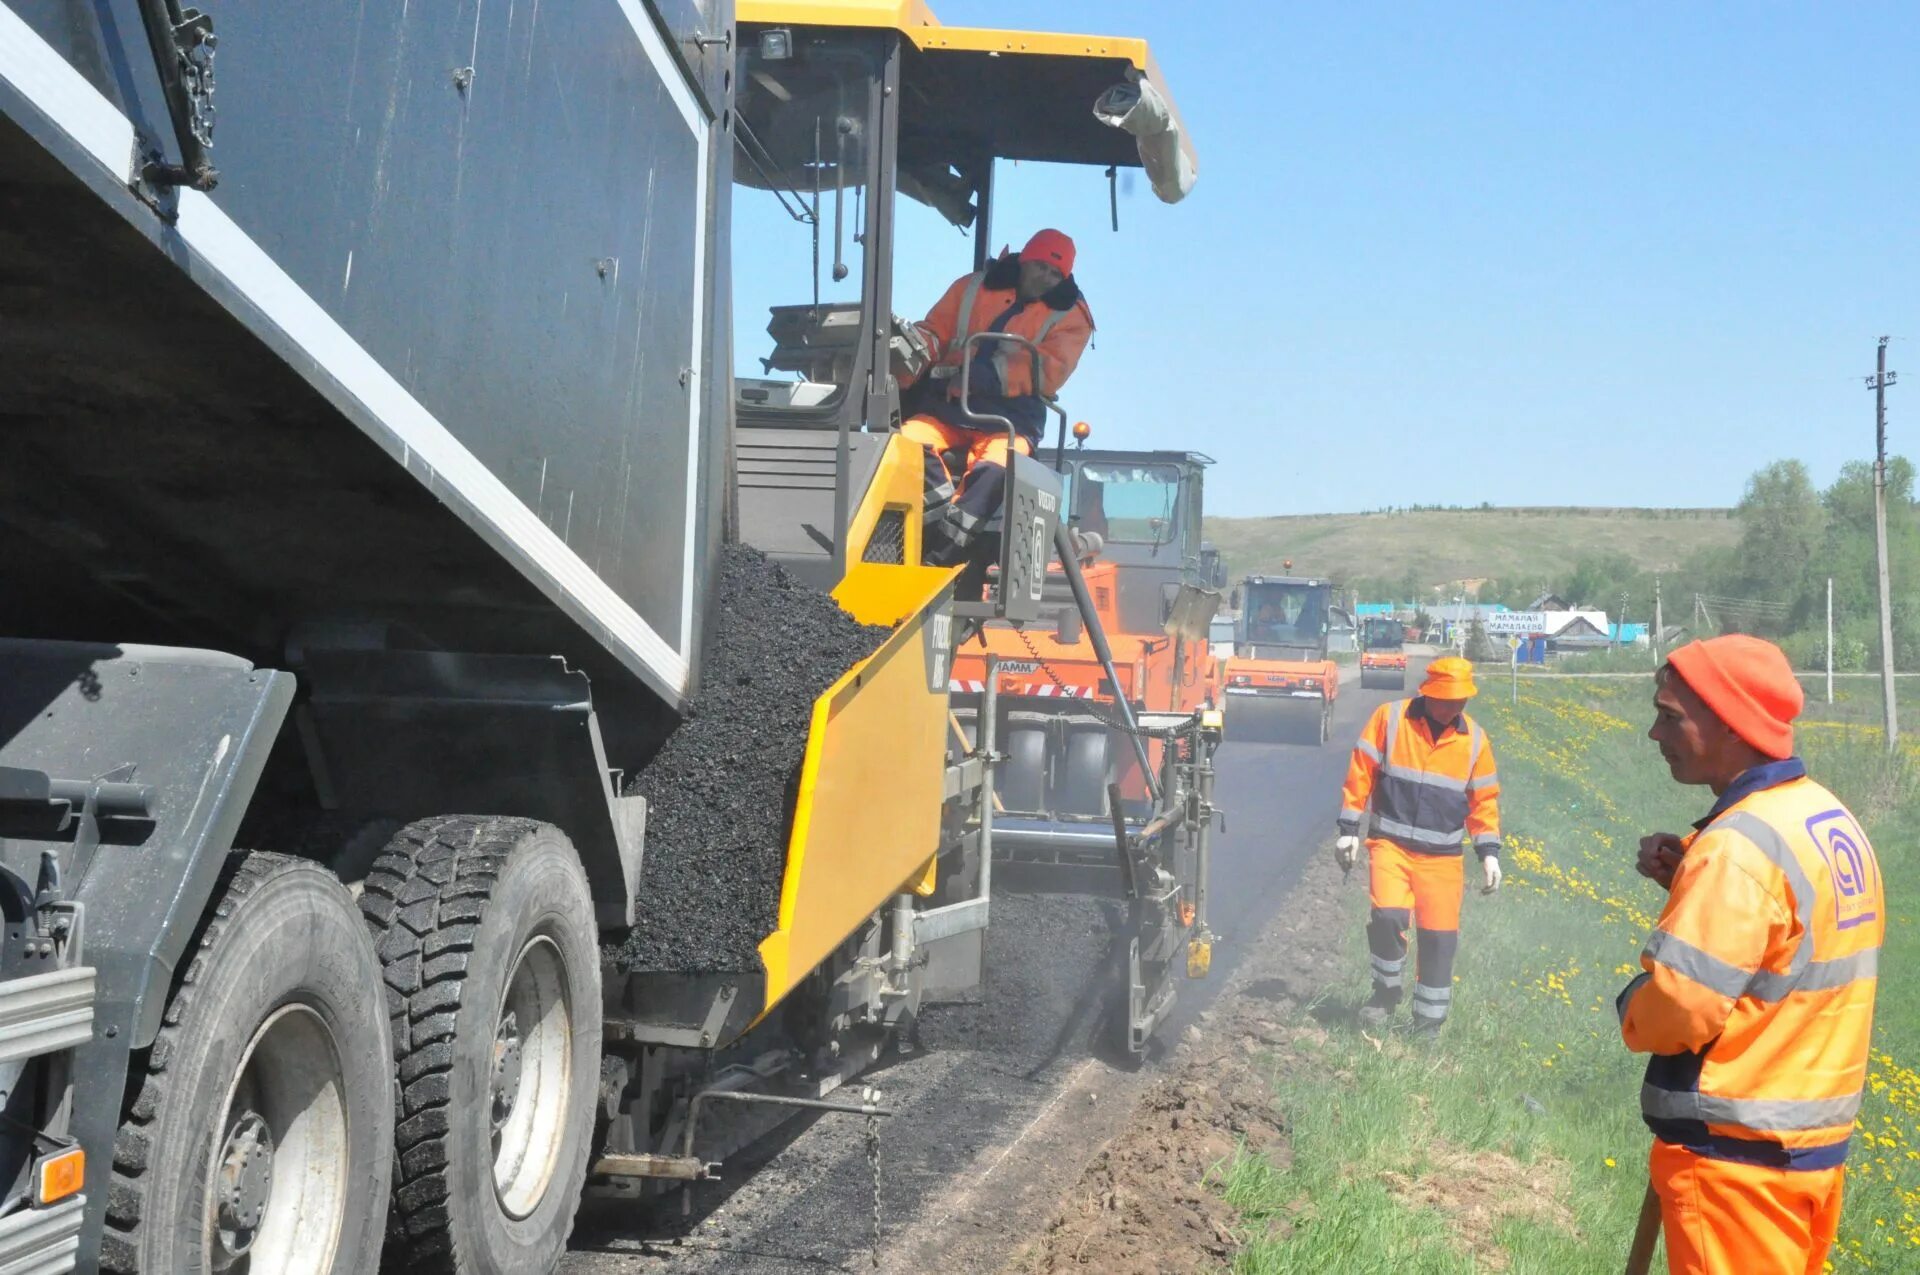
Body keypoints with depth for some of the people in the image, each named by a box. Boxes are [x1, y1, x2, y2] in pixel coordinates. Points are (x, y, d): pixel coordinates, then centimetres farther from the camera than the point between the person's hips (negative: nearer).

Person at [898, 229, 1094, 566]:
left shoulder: (1069, 316, 8)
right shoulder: (973, 288, 16)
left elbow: (1049, 372, -6)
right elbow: (935, 331, 14)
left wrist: (994, 374, -20)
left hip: (1010, 416, -3)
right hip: (948, 404, 3)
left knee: (994, 469, -35)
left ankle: (940, 554, -41)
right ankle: (946, 521, -38)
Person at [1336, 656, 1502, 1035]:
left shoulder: (1474, 738, 3)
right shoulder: (1390, 718, -4)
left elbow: (1483, 799, 10)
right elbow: (1361, 773, -1)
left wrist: (1489, 852, 3)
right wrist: (1348, 829, -3)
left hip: (1443, 855, 2)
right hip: (1390, 843, -2)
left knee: (1440, 937, 0)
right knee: (1388, 915, -21)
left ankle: (1428, 1024, 15)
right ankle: (1386, 992, 4)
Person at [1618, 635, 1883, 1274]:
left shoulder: (1741, 844, -23)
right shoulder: (1831, 820, 6)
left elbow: (1677, 1011, -26)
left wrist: (1633, 1008, -4)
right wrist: (1690, 877, 4)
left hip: (1737, 1154, -9)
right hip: (1815, 1138, 9)